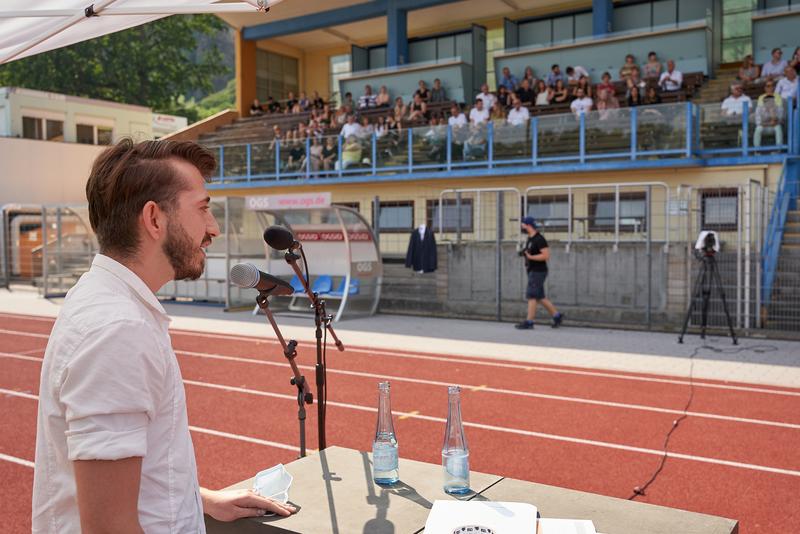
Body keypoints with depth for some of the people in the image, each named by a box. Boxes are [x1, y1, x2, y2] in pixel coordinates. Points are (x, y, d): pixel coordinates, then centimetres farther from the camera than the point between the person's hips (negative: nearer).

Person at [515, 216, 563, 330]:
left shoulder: (539, 239, -15)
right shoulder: (529, 238, 14)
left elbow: (546, 255, -22)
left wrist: (530, 257, -25)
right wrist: (524, 253, 9)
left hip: (538, 271, -10)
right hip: (532, 271, 10)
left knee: (532, 296, -8)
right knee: (540, 297, 13)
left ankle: (529, 322, -4)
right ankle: (557, 315, 20)